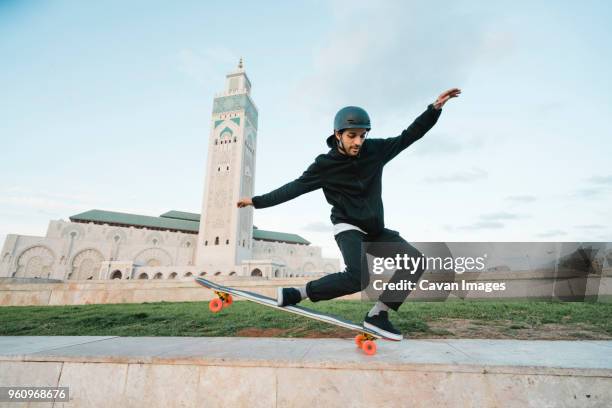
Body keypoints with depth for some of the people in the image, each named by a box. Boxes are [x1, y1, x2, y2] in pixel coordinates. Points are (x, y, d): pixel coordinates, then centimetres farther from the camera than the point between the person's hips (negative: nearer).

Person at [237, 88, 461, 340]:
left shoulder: (375, 150, -1)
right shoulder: (325, 165, -11)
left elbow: (407, 137, 7)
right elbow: (295, 187, -5)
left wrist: (435, 108, -1)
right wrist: (258, 201, -5)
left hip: (376, 229, 6)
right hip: (348, 227, -6)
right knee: (360, 277, -29)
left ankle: (377, 314, -4)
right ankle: (297, 293, -17)